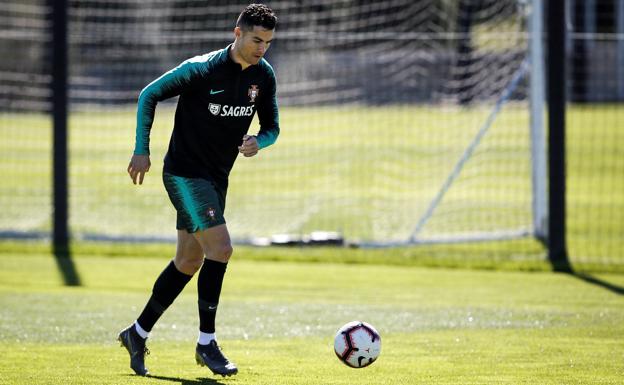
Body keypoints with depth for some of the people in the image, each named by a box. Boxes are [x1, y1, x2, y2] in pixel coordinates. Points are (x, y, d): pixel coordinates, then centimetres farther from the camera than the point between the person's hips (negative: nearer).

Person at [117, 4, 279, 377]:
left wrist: (258, 142, -13)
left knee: (189, 262, 12)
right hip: (184, 174, -8)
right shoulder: (202, 69, -17)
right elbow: (150, 94, -9)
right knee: (220, 249, -19)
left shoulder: (263, 75, 1)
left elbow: (272, 126, 10)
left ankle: (138, 333, 27)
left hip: (216, 178, 8)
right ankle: (207, 343, -10)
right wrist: (142, 150, -12)